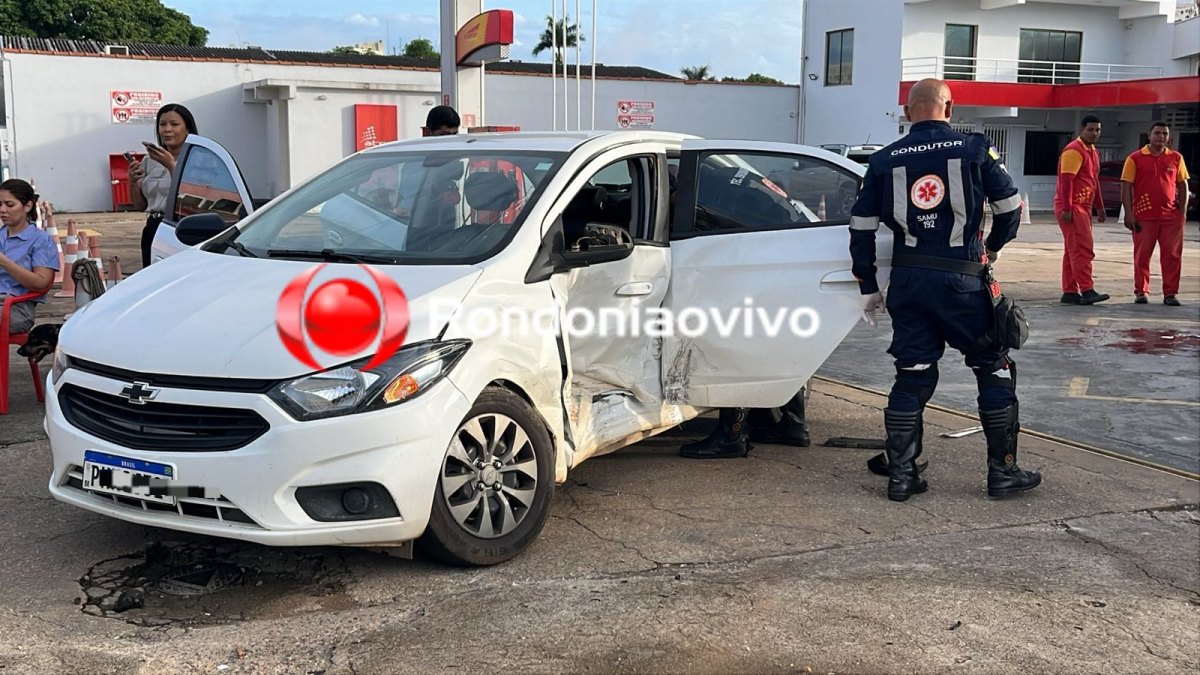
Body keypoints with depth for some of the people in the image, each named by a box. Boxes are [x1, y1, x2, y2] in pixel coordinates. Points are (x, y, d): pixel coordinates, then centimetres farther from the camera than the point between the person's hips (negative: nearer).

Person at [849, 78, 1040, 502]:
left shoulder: (885, 160, 5)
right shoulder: (975, 149, -1)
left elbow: (861, 228, 5)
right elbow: (1010, 205, 2)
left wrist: (868, 288, 12)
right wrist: (994, 247, 21)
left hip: (907, 282, 3)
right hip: (962, 281, -3)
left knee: (911, 377, 10)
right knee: (994, 370, 11)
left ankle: (900, 476, 11)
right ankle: (1003, 472, 15)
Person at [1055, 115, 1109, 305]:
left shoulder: (1093, 152, 19)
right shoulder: (1074, 151, -12)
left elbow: (1094, 181, 26)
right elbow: (1066, 180, -19)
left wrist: (1100, 207, 23)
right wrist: (1067, 209, -24)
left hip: (1084, 207, 10)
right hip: (1071, 207, -10)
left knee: (1074, 250, 10)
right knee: (1082, 249, -14)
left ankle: (1070, 292, 12)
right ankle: (1086, 290, -16)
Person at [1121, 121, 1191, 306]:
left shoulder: (1176, 158, 9)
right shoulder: (1135, 158, 0)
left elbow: (1183, 186, 12)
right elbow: (1126, 187, -2)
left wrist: (1182, 212, 3)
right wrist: (1129, 214, -8)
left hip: (1171, 216, 2)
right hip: (1144, 215, -2)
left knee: (1172, 255, 1)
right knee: (1142, 255, 4)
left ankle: (1170, 293, 8)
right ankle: (1141, 292, 15)